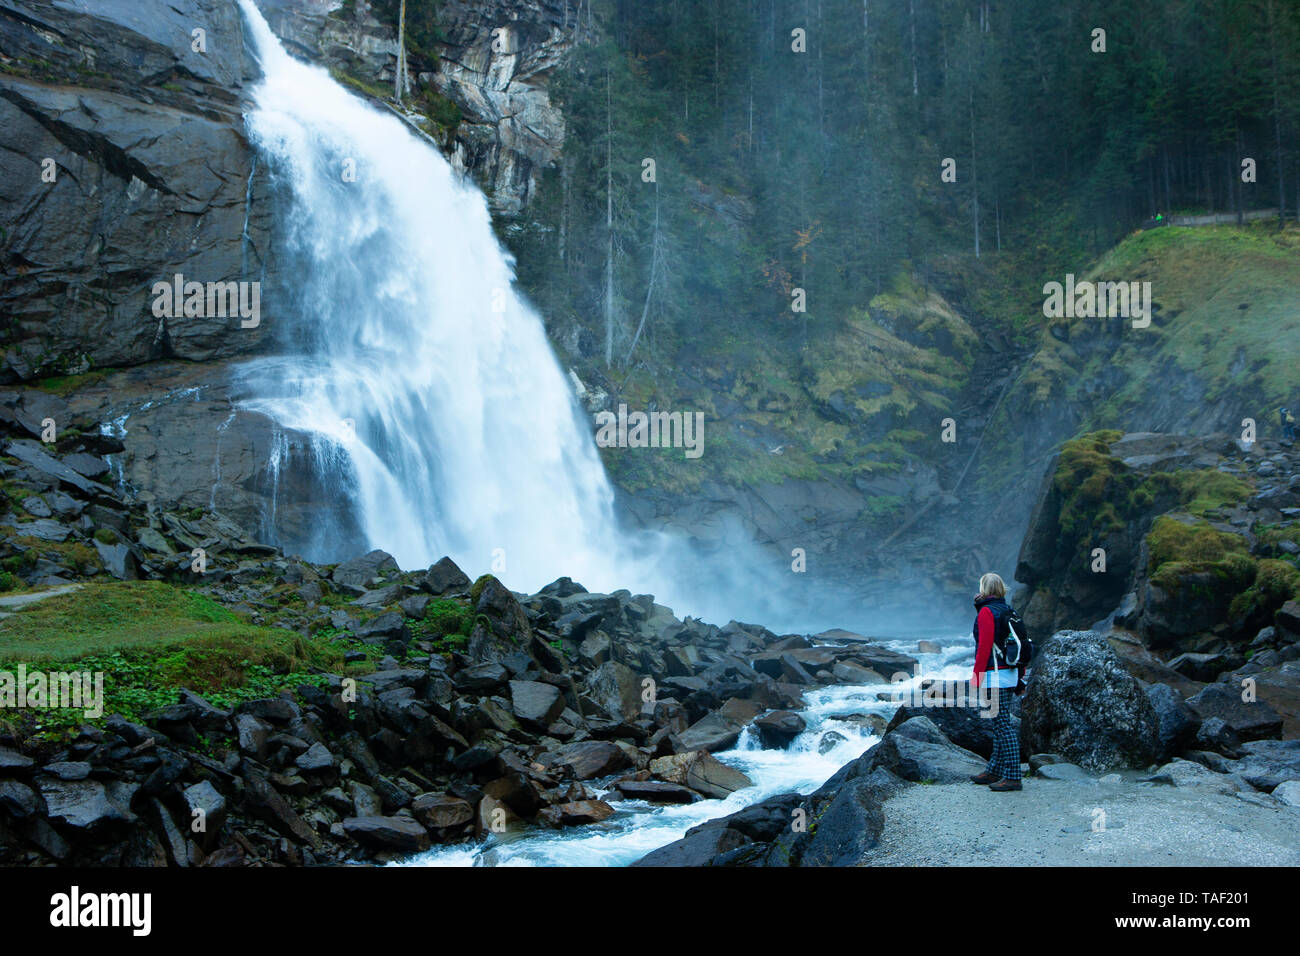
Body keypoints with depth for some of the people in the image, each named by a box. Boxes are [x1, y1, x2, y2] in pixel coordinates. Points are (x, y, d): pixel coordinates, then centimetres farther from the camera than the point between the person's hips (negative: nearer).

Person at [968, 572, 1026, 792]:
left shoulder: (986, 611, -12)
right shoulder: (1008, 611, 13)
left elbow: (984, 647, -17)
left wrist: (976, 679, -14)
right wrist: (1021, 678, 20)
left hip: (995, 675, -9)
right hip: (1010, 674, 9)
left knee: (1003, 725, -8)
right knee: (1000, 724, 15)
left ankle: (1013, 777, -8)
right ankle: (994, 771, 23)